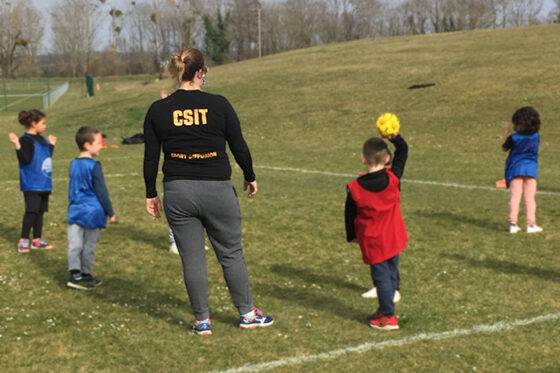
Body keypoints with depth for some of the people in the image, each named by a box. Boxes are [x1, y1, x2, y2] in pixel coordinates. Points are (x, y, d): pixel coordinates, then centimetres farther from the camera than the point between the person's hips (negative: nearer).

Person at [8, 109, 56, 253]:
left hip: (43, 183, 9)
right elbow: (25, 160, -22)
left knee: (40, 211, 12)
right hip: (32, 185, -9)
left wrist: (51, 144, 28)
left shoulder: (41, 139, 13)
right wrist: (17, 146, -32)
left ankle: (37, 240, 20)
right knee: (31, 211, -10)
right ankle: (23, 241, -2)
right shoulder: (26, 140, -13)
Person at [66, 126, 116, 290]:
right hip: (93, 212, -5)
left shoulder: (74, 164, 8)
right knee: (88, 246, 7)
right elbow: (101, 192, -12)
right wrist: (110, 212, -5)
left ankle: (75, 273, -9)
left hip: (75, 211, 5)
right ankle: (85, 275, 16)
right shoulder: (94, 166, -14)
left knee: (74, 245, 1)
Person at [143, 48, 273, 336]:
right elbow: (239, 147, -1)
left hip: (177, 192, 1)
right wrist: (250, 177, 15)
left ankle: (202, 321, 17)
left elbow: (151, 157, 2)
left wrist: (151, 194, 12)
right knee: (231, 253, 14)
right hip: (217, 190, -1)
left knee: (192, 259, 10)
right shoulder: (219, 104, -6)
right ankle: (247, 313, 24)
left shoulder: (158, 110, -1)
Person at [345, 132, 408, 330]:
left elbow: (350, 215, -2)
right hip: (394, 238, 4)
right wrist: (394, 136, -7)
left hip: (373, 243, -3)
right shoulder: (393, 178, -10)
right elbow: (403, 151, 4)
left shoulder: (354, 188, -14)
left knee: (381, 277, 4)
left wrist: (352, 236, 12)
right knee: (391, 273, 16)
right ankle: (384, 310, 29)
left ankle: (389, 317, 11)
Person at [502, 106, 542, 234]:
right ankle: (531, 224, 5)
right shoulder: (536, 136, -2)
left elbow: (504, 148, 5)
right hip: (531, 169, 2)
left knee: (515, 197, 1)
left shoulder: (514, 137, -10)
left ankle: (513, 223, -2)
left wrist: (506, 132, 13)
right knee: (530, 197, 5)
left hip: (515, 169, -2)